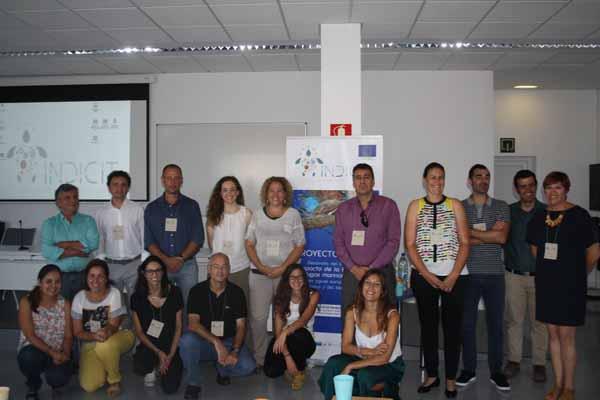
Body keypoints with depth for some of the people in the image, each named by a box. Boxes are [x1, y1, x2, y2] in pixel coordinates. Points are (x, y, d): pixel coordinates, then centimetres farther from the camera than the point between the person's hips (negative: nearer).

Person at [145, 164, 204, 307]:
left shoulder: (192, 206, 6)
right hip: (160, 265, 1)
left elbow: (198, 239, 0)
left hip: (187, 264, -1)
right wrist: (166, 260, -12)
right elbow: (148, 241, 2)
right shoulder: (151, 208, 8)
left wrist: (181, 258, -12)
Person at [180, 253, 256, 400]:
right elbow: (193, 324, -18)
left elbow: (241, 325, -4)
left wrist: (235, 350, -21)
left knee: (248, 366, -24)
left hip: (228, 341, 1)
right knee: (187, 340, -34)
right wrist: (216, 342, -30)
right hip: (203, 341, -1)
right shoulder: (197, 291, -8)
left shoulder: (237, 292, -3)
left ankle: (223, 369, 12)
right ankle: (193, 383, -9)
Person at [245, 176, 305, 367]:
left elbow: (299, 246, -1)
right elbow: (249, 244, 7)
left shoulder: (293, 214, 3)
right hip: (259, 273, 1)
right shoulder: (258, 214, 8)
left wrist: (282, 268, -11)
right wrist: (261, 267, -7)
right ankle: (259, 359, 13)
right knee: (257, 317, 0)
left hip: (285, 273, -1)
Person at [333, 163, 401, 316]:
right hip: (351, 273, 2)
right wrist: (353, 268, -6)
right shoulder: (343, 208, 10)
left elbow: (393, 241, -4)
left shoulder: (388, 205, 1)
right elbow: (338, 241, 7)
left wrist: (372, 268, -9)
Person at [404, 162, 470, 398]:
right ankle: (432, 375, 23)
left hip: (454, 276, 0)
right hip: (423, 276, 0)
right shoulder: (415, 206, 4)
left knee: (452, 327, 5)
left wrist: (452, 277, -9)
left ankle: (451, 378, 19)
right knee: (428, 326, 8)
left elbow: (465, 243, 1)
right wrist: (428, 276, -8)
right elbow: (410, 244, -1)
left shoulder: (455, 205, 5)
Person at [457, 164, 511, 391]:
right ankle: (468, 370, 20)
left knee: (496, 323, 8)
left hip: (494, 274, 1)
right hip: (468, 273, -1)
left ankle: (496, 371, 22)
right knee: (467, 323, 6)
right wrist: (489, 234, -10)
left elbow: (502, 237, -8)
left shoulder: (501, 207, 6)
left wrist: (470, 231, -9)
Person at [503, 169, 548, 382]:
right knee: (513, 320, 8)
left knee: (539, 321, 6)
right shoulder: (508, 211, 2)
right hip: (514, 275, 1)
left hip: (539, 276, -1)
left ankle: (539, 363, 20)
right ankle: (513, 360, 21)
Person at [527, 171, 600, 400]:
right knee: (553, 334, 11)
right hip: (546, 284, 4)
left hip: (570, 285, -4)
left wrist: (579, 275, 8)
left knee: (566, 336, 1)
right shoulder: (539, 219, 5)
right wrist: (549, 270, 14)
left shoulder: (579, 216, -8)